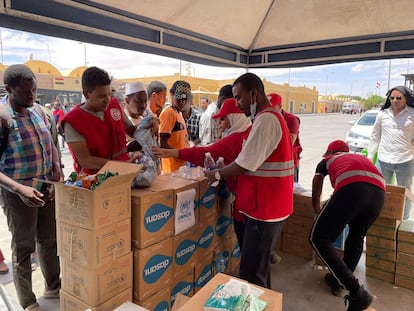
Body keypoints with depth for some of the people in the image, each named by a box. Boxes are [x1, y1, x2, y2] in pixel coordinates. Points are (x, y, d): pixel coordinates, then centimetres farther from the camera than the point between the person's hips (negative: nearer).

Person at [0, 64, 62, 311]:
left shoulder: (37, 110, 3)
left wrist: (57, 169, 0)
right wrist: (20, 189, -29)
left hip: (47, 187, 6)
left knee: (50, 241, 19)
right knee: (23, 248, 9)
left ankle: (53, 288, 39)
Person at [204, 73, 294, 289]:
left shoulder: (266, 119, -18)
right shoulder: (270, 117, 15)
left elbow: (245, 164, -20)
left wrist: (218, 174, -5)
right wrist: (224, 169, 9)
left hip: (264, 208, -10)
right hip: (266, 205, 10)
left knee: (251, 273, 0)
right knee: (259, 266, 22)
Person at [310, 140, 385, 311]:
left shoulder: (326, 160, 32)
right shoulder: (360, 158, 42)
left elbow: (316, 198, 31)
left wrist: (320, 215, 49)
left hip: (351, 188, -5)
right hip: (379, 191, 5)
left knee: (319, 239, 4)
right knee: (357, 237, 27)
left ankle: (356, 290, -4)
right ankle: (339, 281, 37)